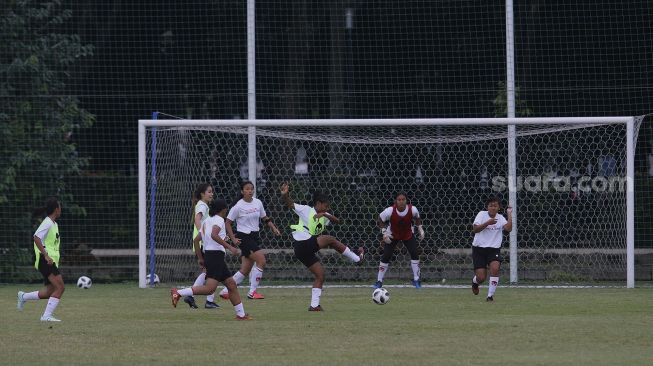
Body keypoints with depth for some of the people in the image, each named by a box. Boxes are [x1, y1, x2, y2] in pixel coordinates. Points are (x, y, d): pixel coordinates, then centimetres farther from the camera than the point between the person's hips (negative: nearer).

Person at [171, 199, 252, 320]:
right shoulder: (219, 219, -5)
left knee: (231, 285, 12)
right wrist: (229, 247, -22)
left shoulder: (207, 221, 21)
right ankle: (178, 293, -22)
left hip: (207, 254, 10)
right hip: (216, 254, -10)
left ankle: (241, 314, 13)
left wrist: (200, 258, 23)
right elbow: (214, 235, -24)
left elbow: (196, 240, 19)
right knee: (210, 288, -19)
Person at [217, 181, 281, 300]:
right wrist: (233, 239, -13)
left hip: (255, 236, 7)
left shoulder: (258, 203, 6)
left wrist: (274, 228, 4)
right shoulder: (238, 206, -10)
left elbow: (265, 218, 18)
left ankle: (225, 291, 16)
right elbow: (228, 222, -6)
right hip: (244, 237, -7)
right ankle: (252, 292, -10)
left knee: (246, 270, 7)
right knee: (261, 261, -18)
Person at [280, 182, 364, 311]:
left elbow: (337, 221, 4)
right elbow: (289, 204, -13)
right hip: (304, 244, -9)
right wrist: (285, 195, -34)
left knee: (320, 275, 8)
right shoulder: (306, 210, -3)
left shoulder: (323, 217, 18)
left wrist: (325, 214, -12)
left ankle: (314, 305, 10)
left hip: (306, 251, 9)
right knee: (330, 240, -13)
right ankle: (357, 258, -3)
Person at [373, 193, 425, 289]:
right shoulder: (390, 211, -30)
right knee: (386, 256, -9)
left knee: (414, 254, -11)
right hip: (393, 235, -1)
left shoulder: (412, 209, -24)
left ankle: (416, 279, 3)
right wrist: (385, 234, -21)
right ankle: (379, 281, 3)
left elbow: (417, 218, 0)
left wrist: (420, 229, -9)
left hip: (408, 235, 1)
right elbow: (380, 220, -13)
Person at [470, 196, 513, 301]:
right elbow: (474, 229, -15)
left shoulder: (500, 218, 3)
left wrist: (509, 214, -15)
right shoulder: (482, 214, -3)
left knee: (495, 268, -27)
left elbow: (508, 228, -15)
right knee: (481, 278, -6)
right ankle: (475, 282, 35)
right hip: (479, 248, -1)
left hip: (494, 249, 1)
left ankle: (490, 295, -15)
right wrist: (487, 223, -24)